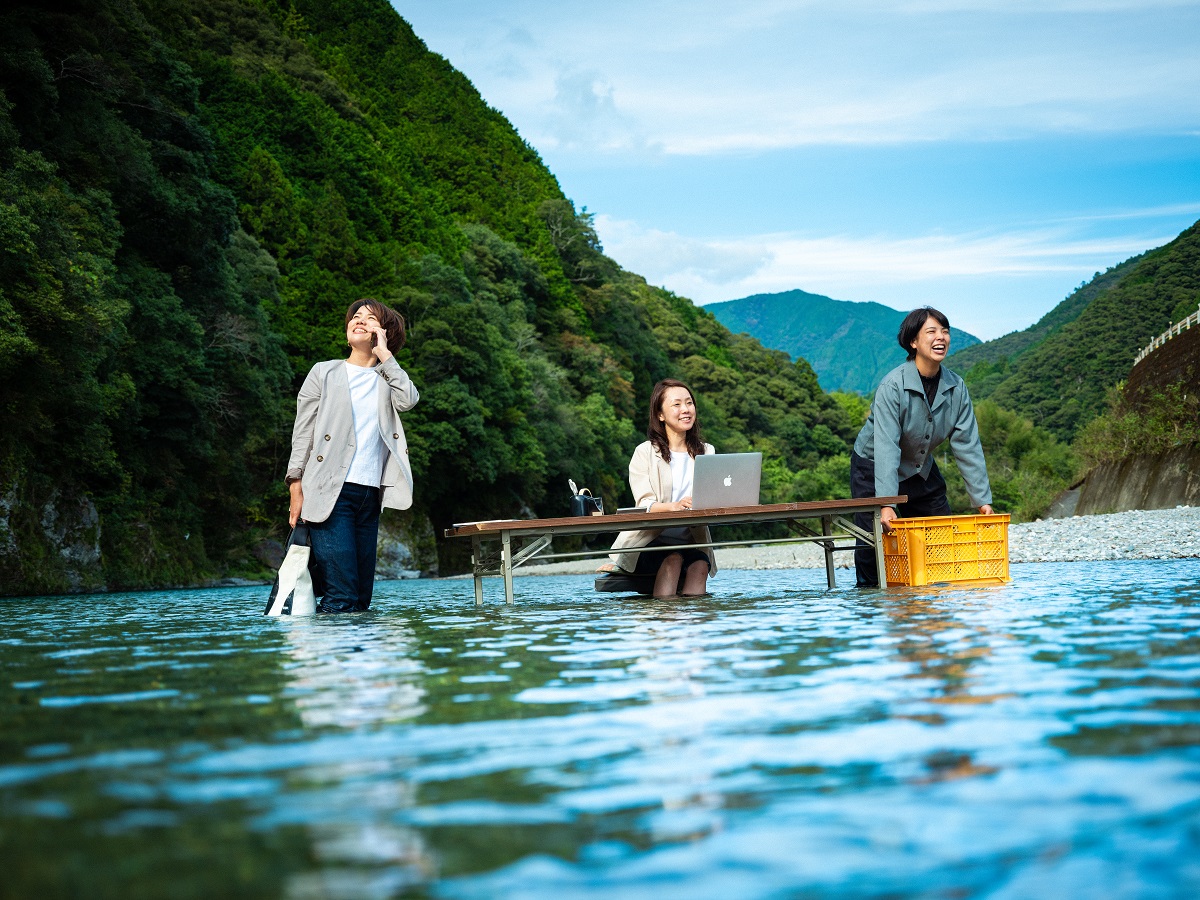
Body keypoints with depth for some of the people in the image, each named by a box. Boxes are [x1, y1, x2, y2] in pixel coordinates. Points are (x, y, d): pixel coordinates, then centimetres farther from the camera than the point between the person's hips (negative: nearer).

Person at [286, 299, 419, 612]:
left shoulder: (387, 378, 20)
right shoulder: (325, 373, 13)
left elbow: (408, 399, -4)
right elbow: (303, 433, 8)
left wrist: (383, 353, 2)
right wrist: (296, 489, -2)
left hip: (370, 493, 4)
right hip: (330, 492, -4)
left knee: (362, 597, 0)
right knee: (342, 596, -16)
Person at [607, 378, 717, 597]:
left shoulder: (706, 452, 15)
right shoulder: (645, 452, 2)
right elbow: (644, 504, -11)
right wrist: (674, 506, -35)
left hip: (691, 542, 3)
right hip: (649, 540, -2)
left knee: (700, 564, -29)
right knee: (673, 559, -32)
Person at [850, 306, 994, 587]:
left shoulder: (956, 387, -10)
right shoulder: (893, 385, -26)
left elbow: (968, 445, -8)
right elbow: (886, 447, -32)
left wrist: (982, 499, -12)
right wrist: (886, 504, -39)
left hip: (922, 470, 5)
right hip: (874, 470, -5)